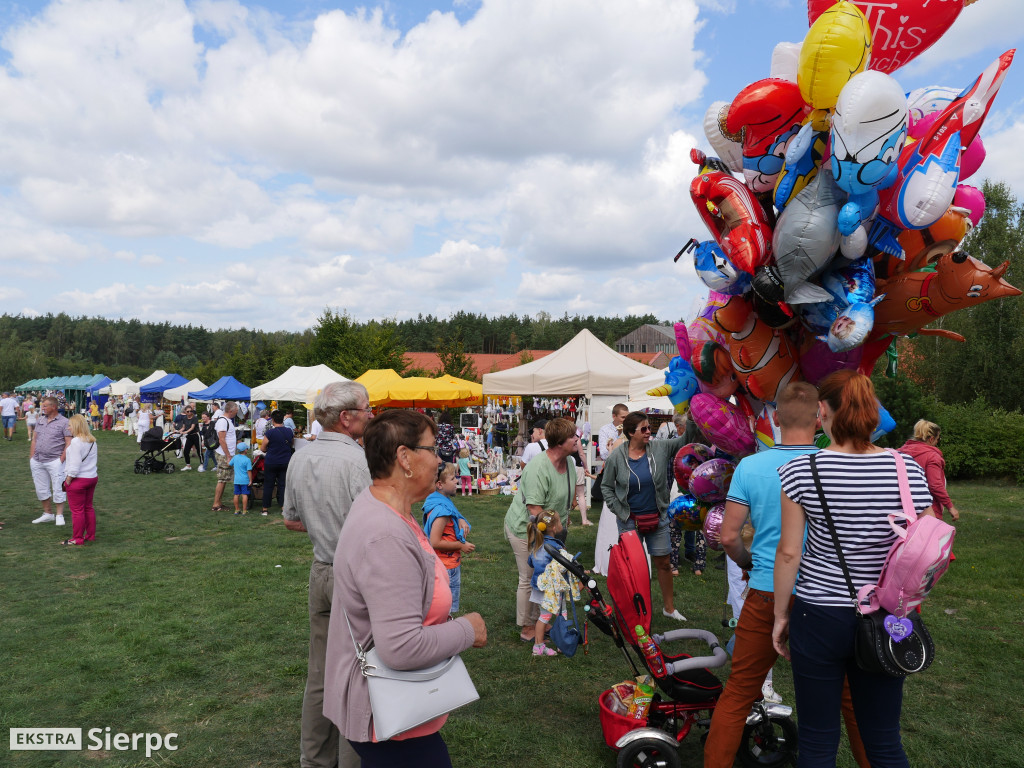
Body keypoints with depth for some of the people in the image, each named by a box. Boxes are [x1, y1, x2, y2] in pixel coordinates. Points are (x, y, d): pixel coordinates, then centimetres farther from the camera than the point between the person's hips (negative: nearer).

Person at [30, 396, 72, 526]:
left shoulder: (64, 422, -6)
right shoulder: (40, 420, 12)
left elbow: (69, 443, -9)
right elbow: (34, 440, 15)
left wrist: (61, 460, -13)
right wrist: (31, 458, 8)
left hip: (54, 461, -6)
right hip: (37, 461, 6)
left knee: (58, 489, -2)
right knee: (41, 489, 13)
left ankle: (59, 515, 7)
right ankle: (48, 514, 25)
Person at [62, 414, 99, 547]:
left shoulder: (76, 442, -18)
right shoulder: (92, 440, 7)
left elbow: (74, 465, -20)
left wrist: (68, 481, -11)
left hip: (78, 480, -8)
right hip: (92, 477, 8)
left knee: (77, 510, 1)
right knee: (88, 507, 16)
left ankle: (77, 539, 9)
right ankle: (91, 535, 23)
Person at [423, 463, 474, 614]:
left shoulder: (443, 502, 5)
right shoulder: (442, 510, -25)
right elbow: (435, 542, -27)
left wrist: (460, 521, -5)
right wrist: (461, 545, -17)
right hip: (448, 568, -10)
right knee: (449, 611, 0)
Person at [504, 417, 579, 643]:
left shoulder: (569, 462, -1)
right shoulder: (538, 470, -29)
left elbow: (570, 491, 17)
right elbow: (535, 510, -29)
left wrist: (565, 516, 17)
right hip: (525, 529, -8)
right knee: (529, 579, 2)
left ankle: (538, 620, 33)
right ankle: (526, 628, 18)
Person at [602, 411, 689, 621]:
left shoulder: (659, 448, -5)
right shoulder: (617, 457, -9)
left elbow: (684, 441, -7)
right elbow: (606, 487, 0)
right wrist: (620, 512, -5)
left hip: (658, 518, 2)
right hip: (629, 521, -2)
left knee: (664, 563, 12)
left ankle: (669, 607, 30)